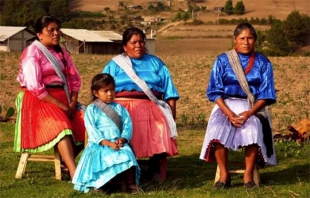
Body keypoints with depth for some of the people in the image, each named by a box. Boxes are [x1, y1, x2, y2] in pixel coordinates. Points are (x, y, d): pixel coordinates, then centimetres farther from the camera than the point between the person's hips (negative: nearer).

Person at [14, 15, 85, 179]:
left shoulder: (61, 53, 15)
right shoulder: (32, 53, -8)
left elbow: (74, 78, 13)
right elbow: (34, 87, -17)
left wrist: (73, 102, -6)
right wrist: (61, 106, -18)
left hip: (62, 97, 7)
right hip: (38, 100, -7)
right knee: (60, 125, -33)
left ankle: (66, 163, -4)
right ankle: (75, 174, -45)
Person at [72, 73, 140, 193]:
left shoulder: (119, 108, 19)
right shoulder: (91, 110, 8)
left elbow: (127, 125, 9)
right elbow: (92, 130, -4)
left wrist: (122, 139, -12)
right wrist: (108, 143, -17)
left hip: (119, 143, 2)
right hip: (99, 144, -2)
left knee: (127, 155, -28)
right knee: (101, 156, -34)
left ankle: (131, 184, -23)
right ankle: (97, 184, -23)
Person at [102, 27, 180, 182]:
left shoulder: (155, 63, 23)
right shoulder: (114, 65, 20)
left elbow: (169, 90, 16)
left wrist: (172, 111, 2)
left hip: (151, 105, 1)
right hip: (123, 104, -1)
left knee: (161, 124, -32)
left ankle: (156, 169, -27)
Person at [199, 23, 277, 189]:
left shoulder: (263, 63, 6)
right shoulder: (222, 60, 5)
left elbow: (265, 94, 1)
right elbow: (215, 91, 0)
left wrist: (249, 113, -16)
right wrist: (229, 113, -15)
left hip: (253, 107, 0)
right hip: (226, 105, 0)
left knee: (253, 131, -33)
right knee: (217, 129, -31)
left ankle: (248, 174, -17)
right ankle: (224, 174, -18)